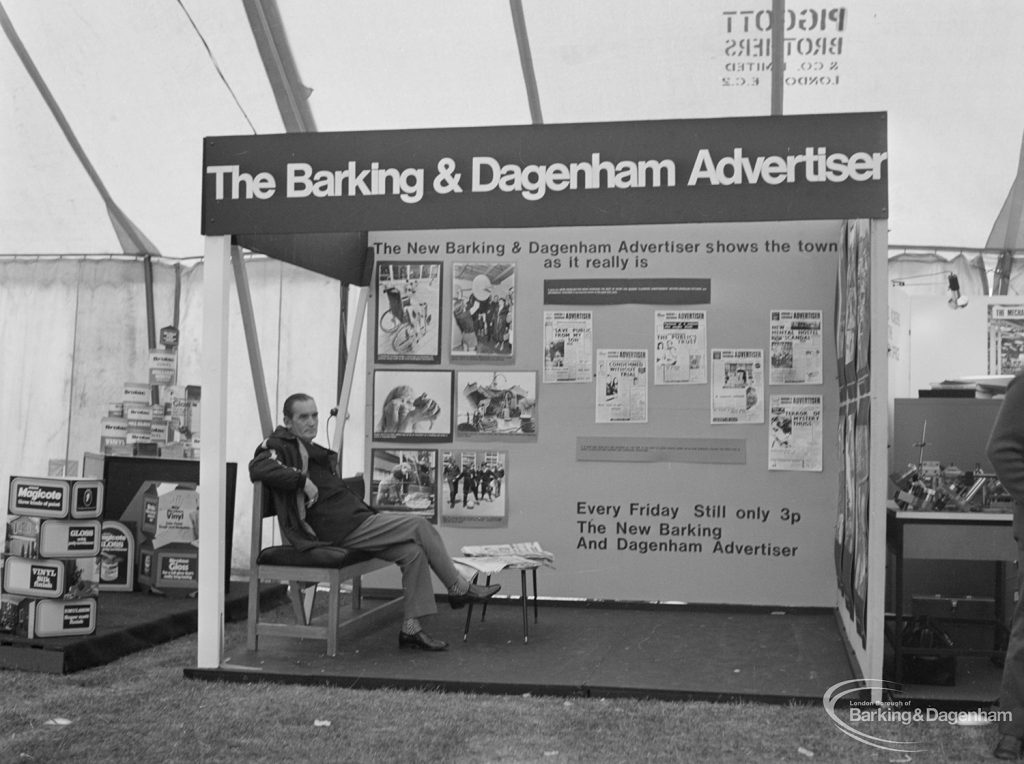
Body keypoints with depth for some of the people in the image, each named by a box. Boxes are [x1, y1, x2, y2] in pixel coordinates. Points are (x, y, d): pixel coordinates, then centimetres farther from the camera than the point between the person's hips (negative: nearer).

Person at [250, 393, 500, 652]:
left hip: (353, 521, 9)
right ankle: (459, 588, 2)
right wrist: (302, 480, -26)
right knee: (418, 525, -11)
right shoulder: (281, 446, -4)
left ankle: (411, 628, -1)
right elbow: (259, 468, -25)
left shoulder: (312, 451, 25)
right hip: (341, 528, -9)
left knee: (413, 552, -3)